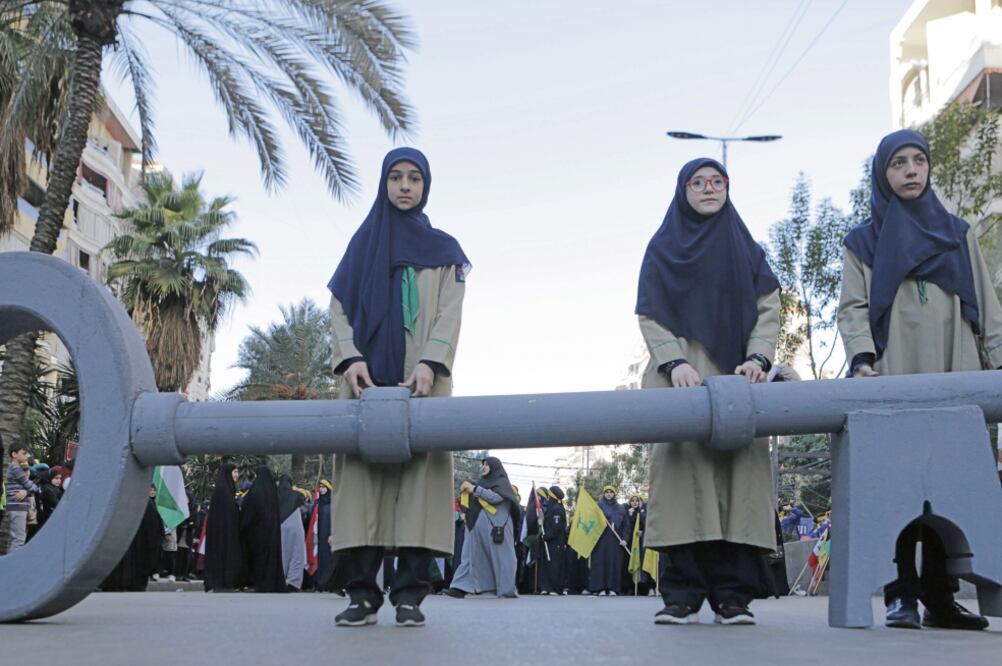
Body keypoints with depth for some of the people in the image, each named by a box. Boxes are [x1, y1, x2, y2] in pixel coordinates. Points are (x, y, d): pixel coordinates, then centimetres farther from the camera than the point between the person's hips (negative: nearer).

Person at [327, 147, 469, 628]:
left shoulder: (444, 249, 16)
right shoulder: (363, 242, 19)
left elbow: (450, 314, 4)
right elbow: (339, 305, 9)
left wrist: (430, 363, -15)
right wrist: (350, 359, -9)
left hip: (422, 377, -1)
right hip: (368, 376, 1)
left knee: (421, 466, -10)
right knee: (362, 467, -8)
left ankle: (410, 593, -10)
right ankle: (362, 592, -9)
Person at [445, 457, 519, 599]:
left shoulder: (502, 481, 5)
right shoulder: (483, 482, 25)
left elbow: (496, 497, -12)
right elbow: (474, 502, 25)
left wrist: (474, 489, -12)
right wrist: (468, 490, 5)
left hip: (496, 525, -6)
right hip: (478, 526, 6)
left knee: (500, 556, -5)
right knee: (472, 556, -2)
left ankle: (507, 590, -2)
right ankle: (461, 588, -9)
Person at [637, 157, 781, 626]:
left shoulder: (746, 249, 19)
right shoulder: (663, 248, 14)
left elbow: (769, 309, 10)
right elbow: (649, 314, 3)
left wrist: (758, 357, -9)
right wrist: (675, 362, -13)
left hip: (735, 377, 2)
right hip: (679, 375, -2)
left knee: (738, 463, -9)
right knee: (680, 460, -13)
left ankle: (732, 593, -8)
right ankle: (681, 595, -13)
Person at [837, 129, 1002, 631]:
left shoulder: (958, 234, 21)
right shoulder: (864, 241, 15)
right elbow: (853, 308, 4)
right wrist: (862, 357, -13)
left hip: (954, 378, 2)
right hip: (894, 382, -2)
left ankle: (940, 597, 2)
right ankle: (901, 595, -7)